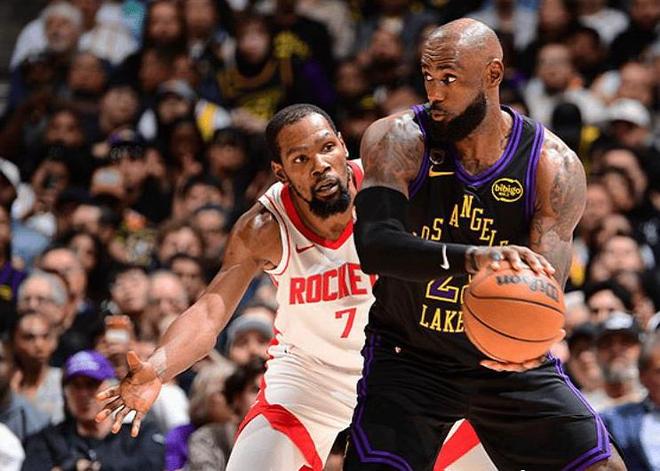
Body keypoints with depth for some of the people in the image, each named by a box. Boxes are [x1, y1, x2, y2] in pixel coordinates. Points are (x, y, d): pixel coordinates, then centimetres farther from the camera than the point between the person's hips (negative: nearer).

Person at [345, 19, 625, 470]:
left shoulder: (553, 166, -14)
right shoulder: (398, 141, -16)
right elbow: (375, 245, -32)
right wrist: (471, 258, -50)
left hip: (508, 358, 2)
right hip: (408, 358, -2)